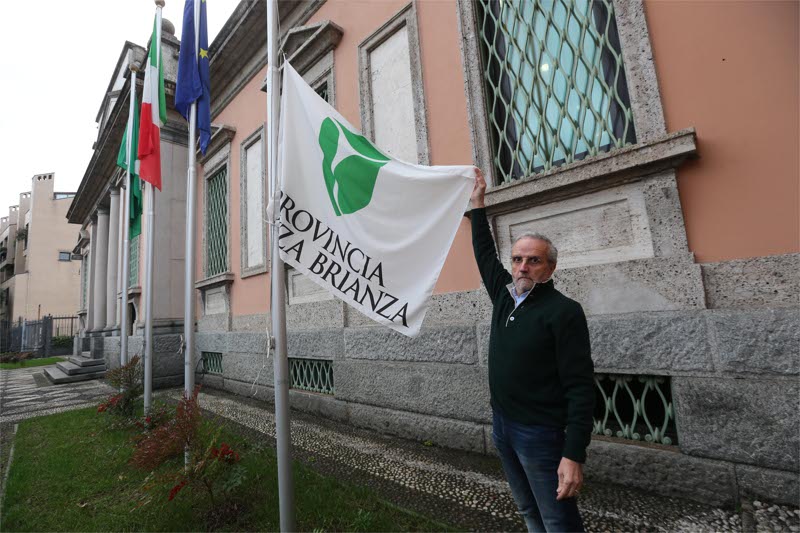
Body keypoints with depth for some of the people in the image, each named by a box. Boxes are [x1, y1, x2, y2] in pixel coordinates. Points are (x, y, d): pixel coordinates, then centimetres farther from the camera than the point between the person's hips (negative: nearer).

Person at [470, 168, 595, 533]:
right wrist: (478, 205, 20)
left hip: (541, 434, -6)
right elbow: (485, 254, 17)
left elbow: (580, 387, -18)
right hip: (501, 424, 7)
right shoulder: (504, 295, 3)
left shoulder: (564, 311, -16)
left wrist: (574, 455, -22)